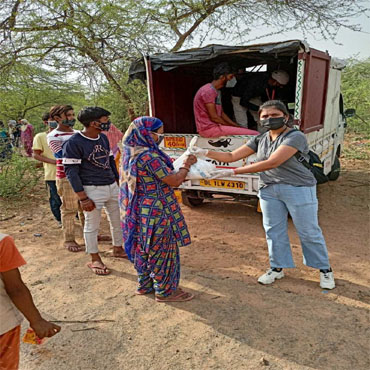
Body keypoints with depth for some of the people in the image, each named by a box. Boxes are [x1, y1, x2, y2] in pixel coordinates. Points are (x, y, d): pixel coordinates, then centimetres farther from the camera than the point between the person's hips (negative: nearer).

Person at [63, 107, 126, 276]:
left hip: (112, 186, 7)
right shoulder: (73, 143, -15)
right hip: (92, 190, -7)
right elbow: (71, 172, -15)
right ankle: (95, 259, 22)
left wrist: (119, 182, 18)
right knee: (92, 226, 6)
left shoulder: (103, 138, 7)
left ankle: (118, 248, 38)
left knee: (118, 220, 17)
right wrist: (83, 198, -17)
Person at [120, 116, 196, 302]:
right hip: (156, 211, -10)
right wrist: (186, 165, -3)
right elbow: (174, 181, -20)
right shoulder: (148, 156, -24)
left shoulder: (130, 153, 6)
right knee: (162, 250, 5)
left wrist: (179, 170, 13)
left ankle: (145, 285, 36)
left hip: (139, 210, 10)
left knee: (144, 247, 21)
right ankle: (165, 291, 21)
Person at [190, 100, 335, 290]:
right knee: (273, 230, 10)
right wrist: (205, 153, -7)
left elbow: (272, 163, -27)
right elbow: (232, 156, 6)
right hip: (269, 190, 6)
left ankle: (325, 269, 26)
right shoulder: (260, 140, 6)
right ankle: (277, 268, 28)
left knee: (308, 231, 6)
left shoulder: (295, 137, -16)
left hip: (298, 189, -5)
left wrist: (233, 172, -29)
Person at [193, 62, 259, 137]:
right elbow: (214, 117, -18)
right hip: (208, 128, -11)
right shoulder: (208, 91, -14)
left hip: (214, 126, 11)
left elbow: (221, 113, 19)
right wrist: (231, 126, -7)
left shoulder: (217, 91, 18)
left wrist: (236, 126, 8)